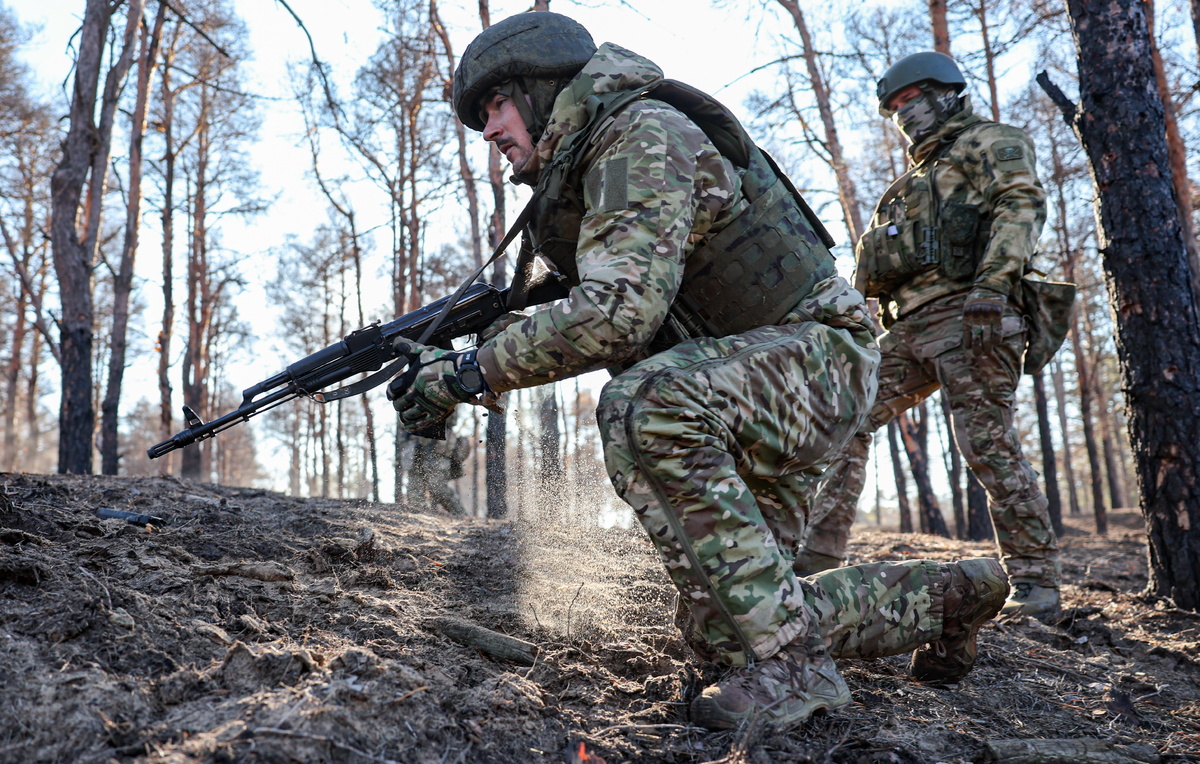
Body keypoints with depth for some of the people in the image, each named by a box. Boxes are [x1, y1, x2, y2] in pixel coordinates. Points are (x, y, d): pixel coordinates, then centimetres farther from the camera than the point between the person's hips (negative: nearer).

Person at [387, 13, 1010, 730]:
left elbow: (619, 313, -30)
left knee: (645, 406, -38)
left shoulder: (645, 134, -17)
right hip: (737, 396, 10)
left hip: (815, 355, -10)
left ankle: (789, 660, -25)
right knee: (724, 630, 7)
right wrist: (503, 337, -1)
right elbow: (617, 332, 14)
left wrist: (470, 371, -23)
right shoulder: (576, 177, 13)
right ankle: (944, 595, 26)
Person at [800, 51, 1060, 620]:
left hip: (965, 315, -8)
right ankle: (818, 556, 1)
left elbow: (1021, 204, -9)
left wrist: (991, 283, -24)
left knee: (987, 445, -13)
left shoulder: (989, 142, 11)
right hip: (908, 329, 8)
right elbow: (873, 269, 30)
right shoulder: (914, 182, 34)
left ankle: (1036, 583, -5)